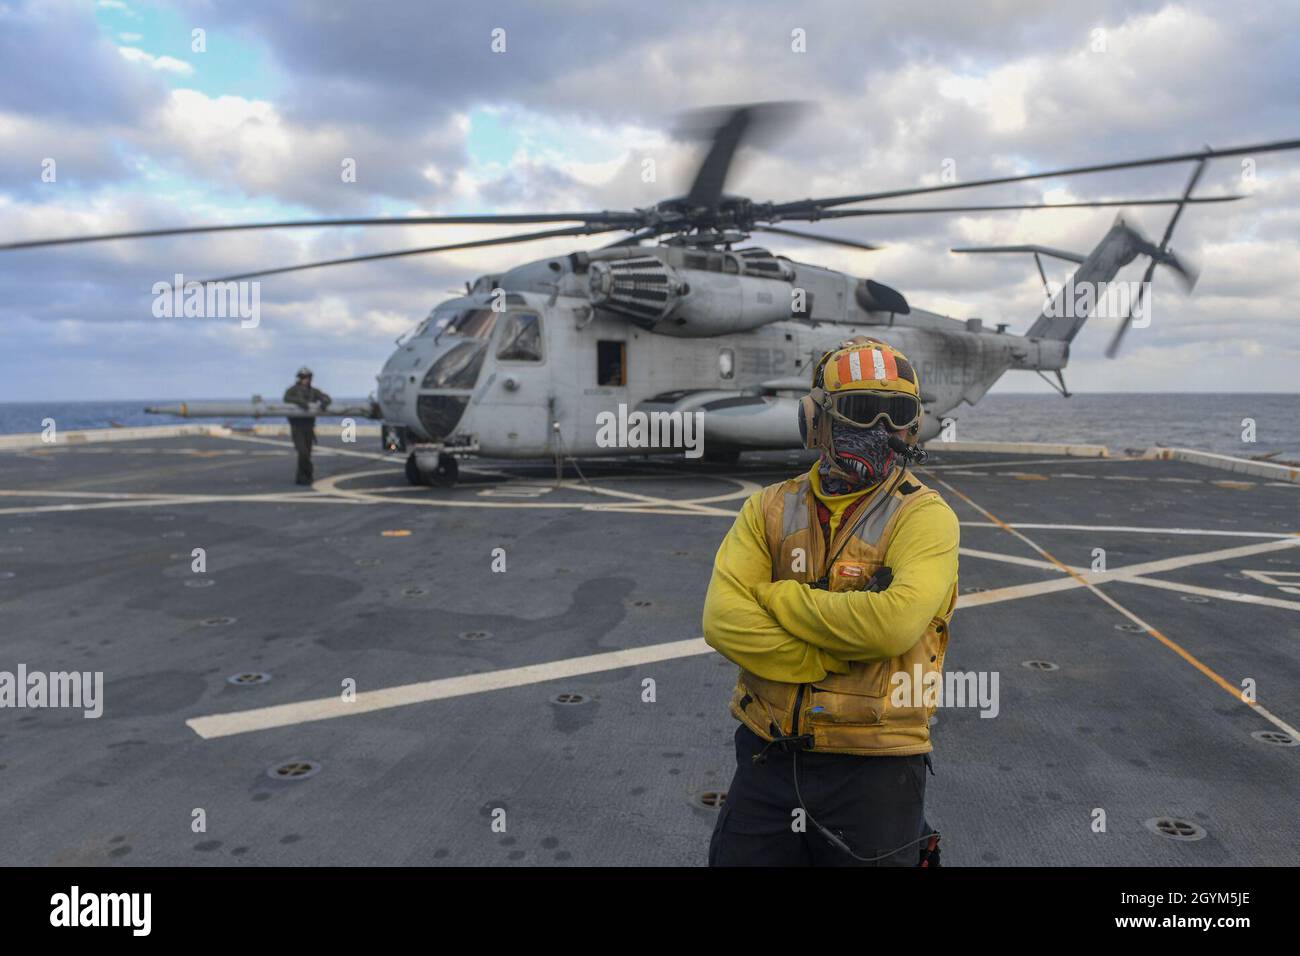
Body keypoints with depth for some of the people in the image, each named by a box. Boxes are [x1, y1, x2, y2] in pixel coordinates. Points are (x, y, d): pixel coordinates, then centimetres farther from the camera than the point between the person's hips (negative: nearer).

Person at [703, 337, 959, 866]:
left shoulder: (924, 515, -7)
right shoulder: (770, 509, 3)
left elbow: (896, 620, -25)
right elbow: (723, 619, -9)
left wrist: (774, 595, -15)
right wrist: (832, 660, -17)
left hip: (873, 764, -3)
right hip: (768, 757, 3)